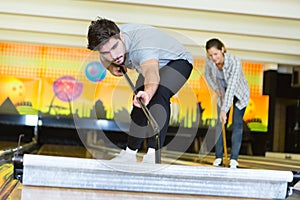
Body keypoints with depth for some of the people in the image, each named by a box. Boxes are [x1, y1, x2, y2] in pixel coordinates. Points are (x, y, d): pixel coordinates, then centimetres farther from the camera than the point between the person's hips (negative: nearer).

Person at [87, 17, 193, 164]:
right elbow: (105, 59, 6)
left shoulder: (141, 44, -44)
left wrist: (148, 92, -85)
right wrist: (111, 67, -16)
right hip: (149, 63, 8)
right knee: (139, 105, -2)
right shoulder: (106, 40, -20)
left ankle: (153, 154, -36)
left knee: (159, 94, -35)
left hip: (178, 61, -8)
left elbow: (151, 71, -65)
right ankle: (130, 153, 18)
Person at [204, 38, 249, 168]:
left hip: (239, 94, -4)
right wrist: (216, 89, -9)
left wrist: (224, 110, -48)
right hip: (223, 93, 4)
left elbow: (231, 86, -43)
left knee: (237, 124, -6)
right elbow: (207, 74, 2)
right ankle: (218, 157, 2)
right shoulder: (209, 61, -22)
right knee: (220, 123, -3)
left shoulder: (234, 62, -37)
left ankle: (234, 159, -2)